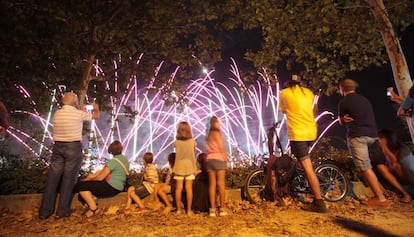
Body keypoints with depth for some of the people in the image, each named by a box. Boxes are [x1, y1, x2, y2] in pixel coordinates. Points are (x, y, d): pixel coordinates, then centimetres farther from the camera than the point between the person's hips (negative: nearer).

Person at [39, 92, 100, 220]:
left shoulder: (57, 113, 8)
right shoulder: (79, 114, -6)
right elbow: (96, 116, 11)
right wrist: (96, 108, 32)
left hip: (58, 146, 5)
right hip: (73, 147, -5)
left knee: (52, 178, 8)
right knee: (69, 179, 2)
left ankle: (45, 211, 16)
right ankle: (62, 211, 9)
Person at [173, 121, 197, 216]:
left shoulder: (176, 142, -4)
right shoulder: (192, 141, -3)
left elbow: (177, 151, 8)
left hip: (179, 165, 0)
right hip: (189, 165, 0)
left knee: (178, 188, 5)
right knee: (189, 188, 2)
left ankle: (179, 209, 11)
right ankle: (189, 210, 4)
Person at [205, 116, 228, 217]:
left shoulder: (209, 134, 18)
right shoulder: (216, 132, -2)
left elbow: (209, 148, 11)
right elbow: (221, 147, -5)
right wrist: (226, 158, 1)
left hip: (209, 159, 6)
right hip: (218, 158, -6)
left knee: (212, 184, 3)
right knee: (221, 184, -2)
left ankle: (212, 209, 3)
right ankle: (222, 208, 0)